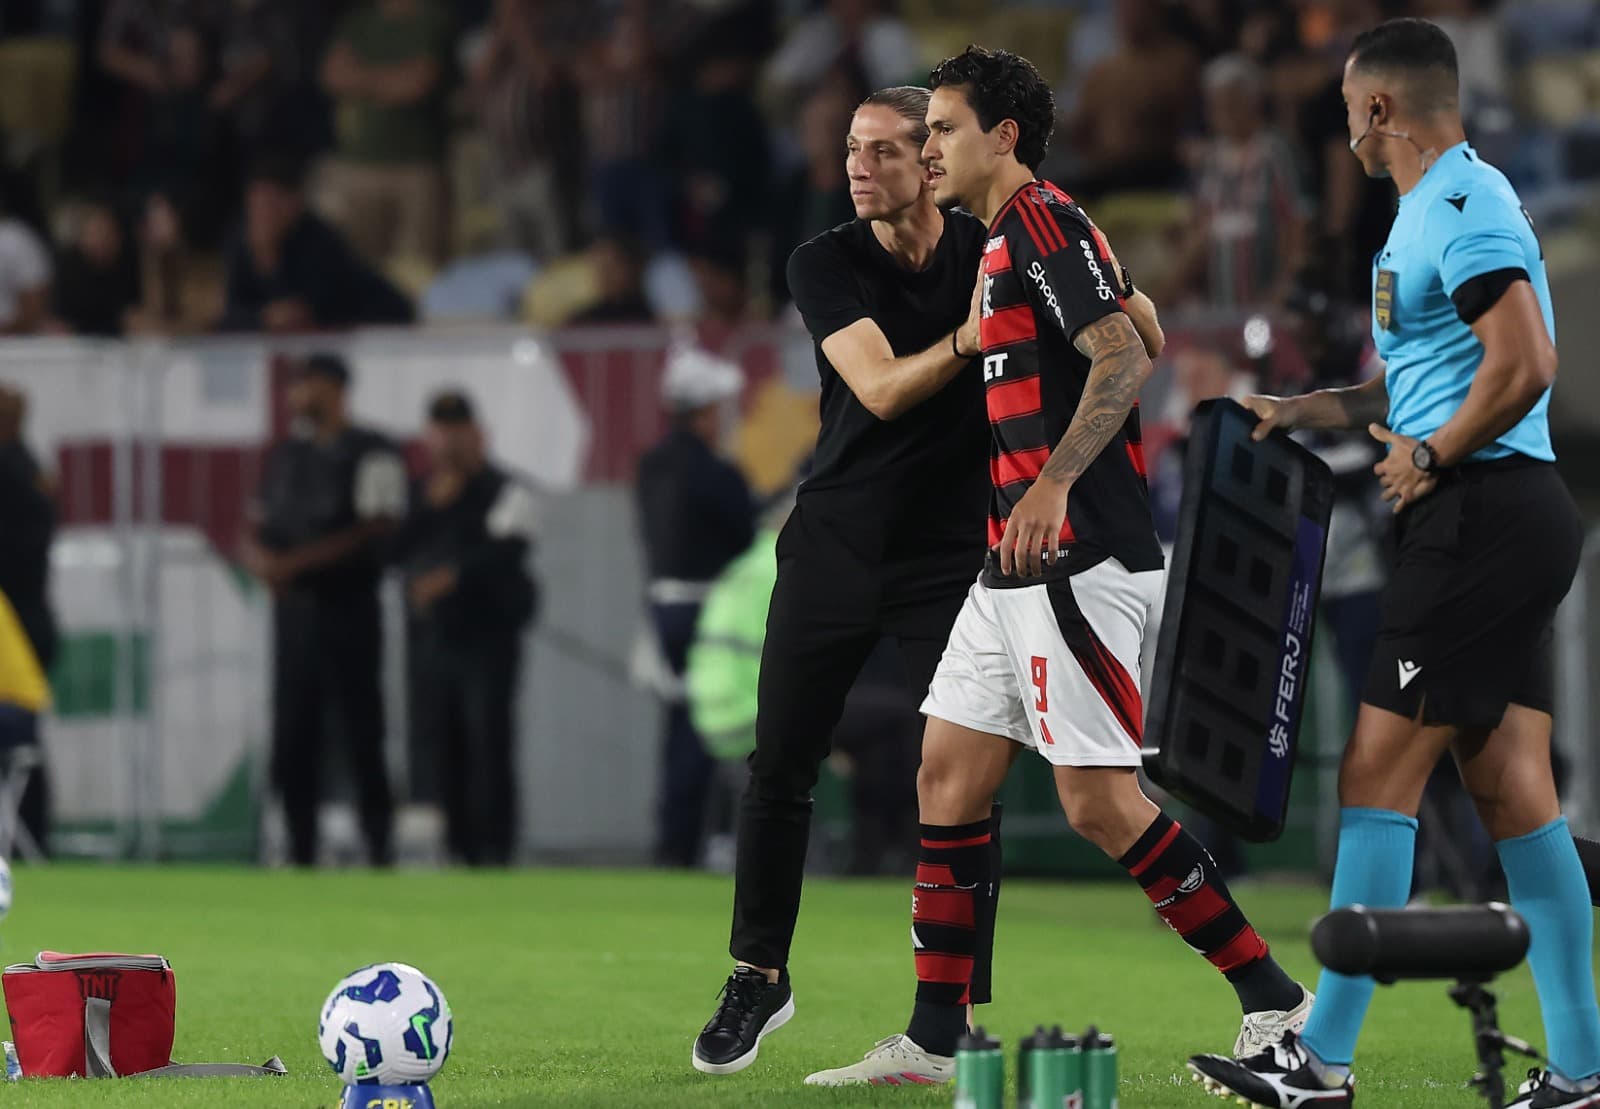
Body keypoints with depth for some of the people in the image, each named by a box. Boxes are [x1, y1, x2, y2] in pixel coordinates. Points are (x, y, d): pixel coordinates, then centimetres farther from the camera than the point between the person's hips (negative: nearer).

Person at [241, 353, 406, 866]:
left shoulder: (370, 454, -5)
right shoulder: (283, 456, 15)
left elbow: (373, 531, -15)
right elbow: (256, 531, 17)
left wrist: (294, 562, -20)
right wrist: (261, 559, -7)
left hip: (348, 611, -6)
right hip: (293, 609, 6)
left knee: (361, 741, -5)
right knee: (291, 745, 5)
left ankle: (379, 856, 0)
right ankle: (301, 857, 12)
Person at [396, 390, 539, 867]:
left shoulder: (504, 491, -2)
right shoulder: (422, 491, 15)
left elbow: (506, 552, -16)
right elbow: (397, 549, 4)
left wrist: (454, 576, -25)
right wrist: (431, 506, -7)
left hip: (487, 635, -6)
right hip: (432, 635, 6)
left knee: (488, 746, -10)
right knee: (441, 748, 5)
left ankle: (495, 851, -8)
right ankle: (460, 849, 14)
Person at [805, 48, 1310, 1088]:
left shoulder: (1045, 222, -10)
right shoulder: (1003, 244, 20)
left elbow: (1124, 355, -22)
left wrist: (1055, 481, -31)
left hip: (1080, 561, -10)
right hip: (1018, 568, 10)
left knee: (1101, 800, -11)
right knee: (948, 774, 8)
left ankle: (1277, 1003, -5)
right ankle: (935, 1039, 11)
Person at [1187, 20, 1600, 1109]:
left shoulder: (1461, 207, -13)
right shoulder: (1446, 205, 19)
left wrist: (1432, 456, -13)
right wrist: (1310, 408, 24)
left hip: (1477, 517, -10)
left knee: (1380, 773, -9)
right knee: (1512, 789, 7)